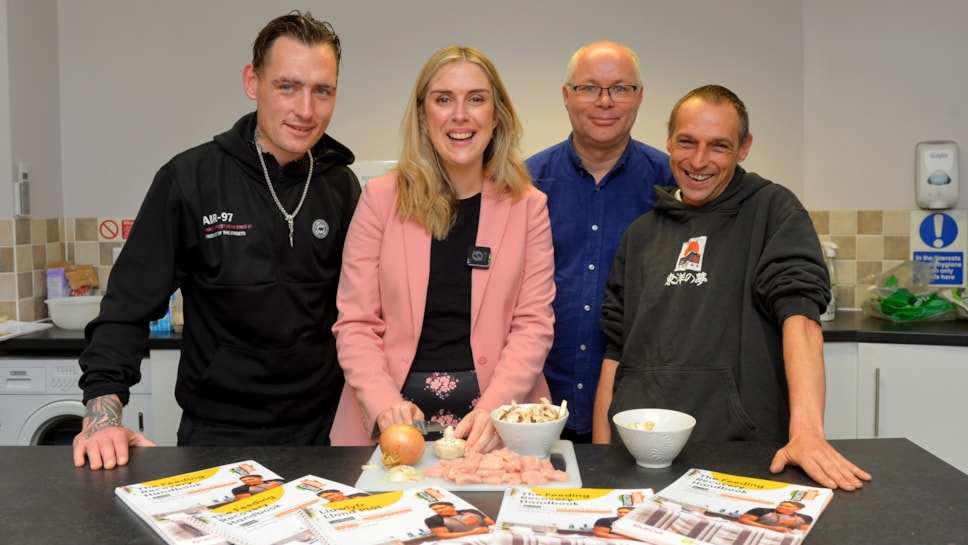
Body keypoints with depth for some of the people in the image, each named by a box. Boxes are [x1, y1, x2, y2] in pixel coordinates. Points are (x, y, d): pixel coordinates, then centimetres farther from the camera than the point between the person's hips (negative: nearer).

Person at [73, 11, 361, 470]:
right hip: (215, 433, -2)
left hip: (321, 428, 3)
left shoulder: (340, 186, 0)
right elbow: (129, 307, -6)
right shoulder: (190, 179, -9)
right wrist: (103, 411, -16)